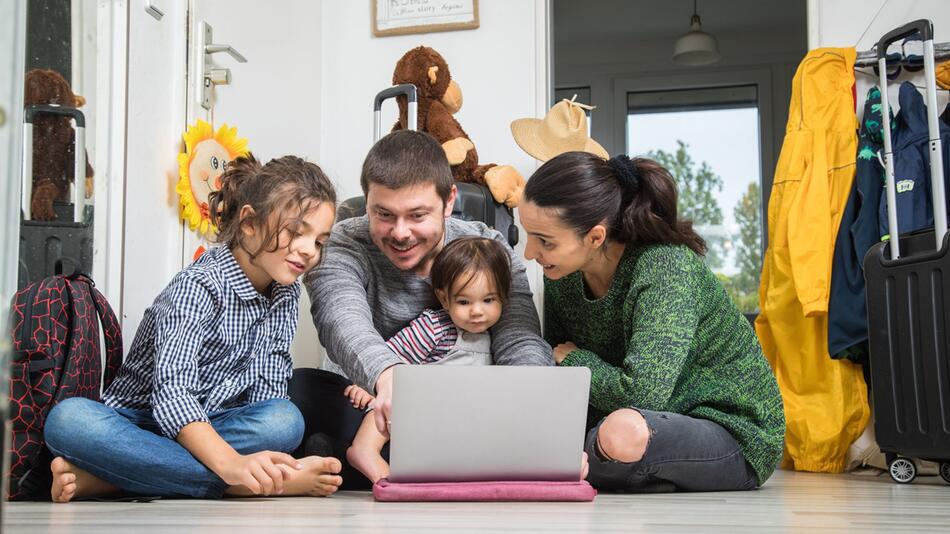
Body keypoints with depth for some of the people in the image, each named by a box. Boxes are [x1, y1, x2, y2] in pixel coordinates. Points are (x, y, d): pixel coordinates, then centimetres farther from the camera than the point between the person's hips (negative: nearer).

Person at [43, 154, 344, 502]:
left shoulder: (286, 293, 7)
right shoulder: (199, 286, -15)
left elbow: (267, 393, 1)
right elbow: (172, 393, -29)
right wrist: (231, 463, -46)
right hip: (137, 426, -5)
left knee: (286, 420, -28)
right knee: (68, 419, -36)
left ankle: (100, 478, -27)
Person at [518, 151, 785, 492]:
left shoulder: (667, 269, -27)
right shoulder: (561, 274, -5)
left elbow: (641, 393, -36)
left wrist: (574, 358, -18)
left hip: (731, 433, -7)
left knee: (625, 431, -38)